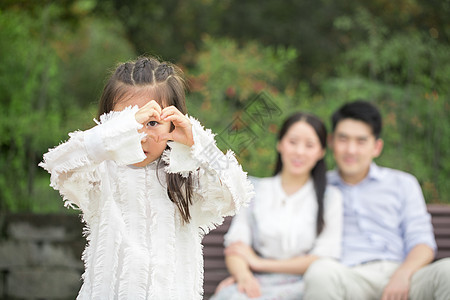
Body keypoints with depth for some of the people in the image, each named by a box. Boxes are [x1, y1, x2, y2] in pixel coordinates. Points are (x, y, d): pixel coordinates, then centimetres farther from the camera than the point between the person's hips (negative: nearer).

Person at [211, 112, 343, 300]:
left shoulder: (330, 197, 12)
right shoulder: (255, 190, 17)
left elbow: (323, 261, 1)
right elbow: (235, 244, 6)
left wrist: (260, 263, -3)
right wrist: (244, 275, -18)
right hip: (256, 283, 1)